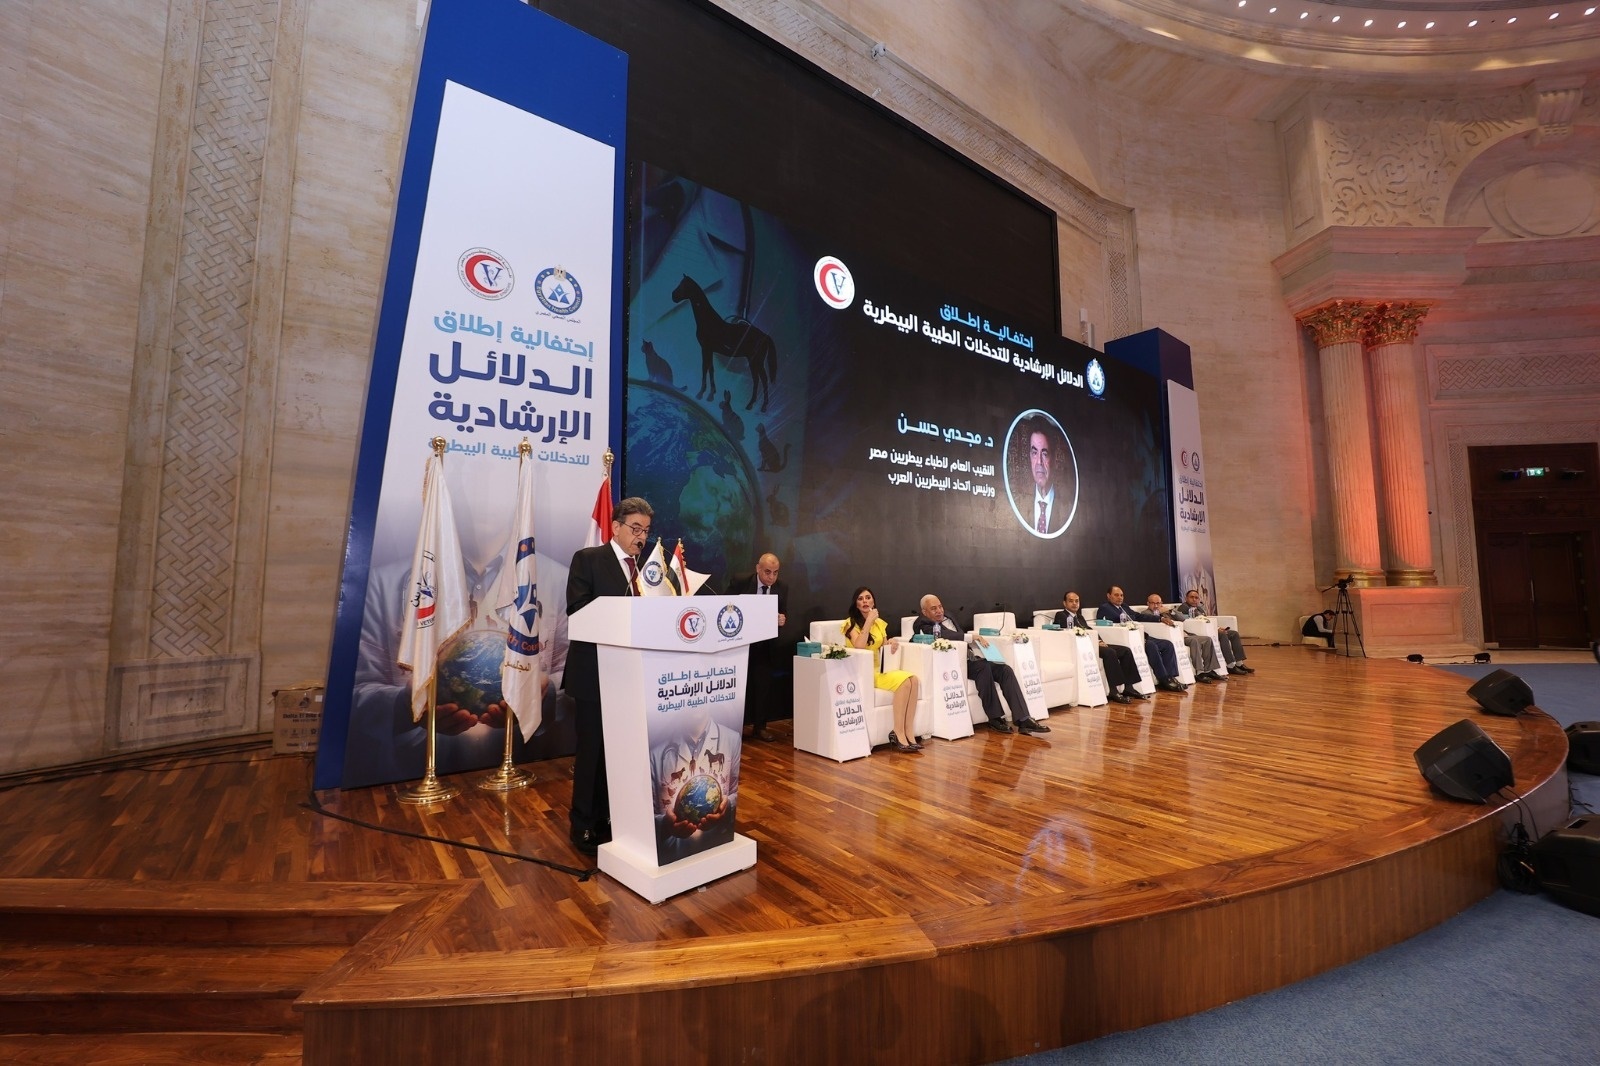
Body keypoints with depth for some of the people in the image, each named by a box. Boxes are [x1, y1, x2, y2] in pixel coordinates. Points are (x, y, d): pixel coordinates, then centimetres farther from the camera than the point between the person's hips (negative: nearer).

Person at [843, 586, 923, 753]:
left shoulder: (880, 623, 14)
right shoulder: (851, 623, -5)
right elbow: (859, 646, -22)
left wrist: (890, 643, -1)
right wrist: (869, 621, -18)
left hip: (878, 670, 6)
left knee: (913, 678, -21)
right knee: (903, 681, -27)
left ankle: (909, 732, -22)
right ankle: (898, 733, -21)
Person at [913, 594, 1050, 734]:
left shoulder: (948, 618, 23)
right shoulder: (925, 625, -2)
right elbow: (945, 636, -21)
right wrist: (972, 636, -22)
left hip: (970, 659, 8)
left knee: (1005, 670, -14)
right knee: (983, 667, -32)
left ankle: (1023, 719, -21)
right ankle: (995, 719, -22)